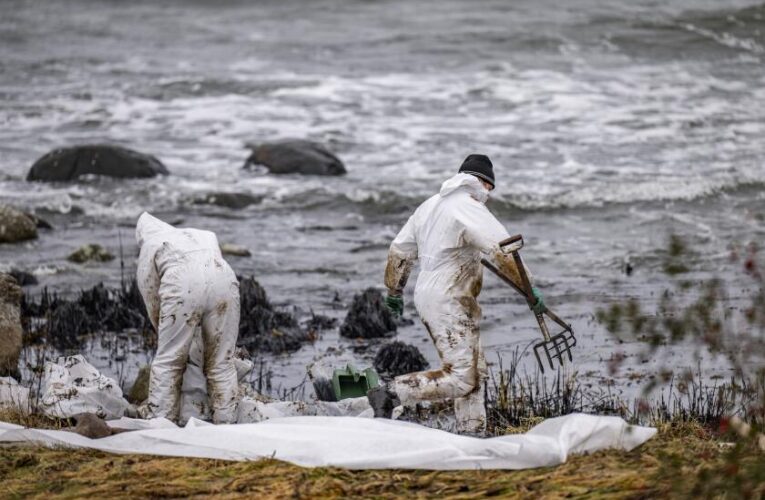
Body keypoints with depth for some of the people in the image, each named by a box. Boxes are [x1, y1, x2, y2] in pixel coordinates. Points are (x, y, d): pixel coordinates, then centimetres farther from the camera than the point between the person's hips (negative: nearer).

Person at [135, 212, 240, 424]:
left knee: (167, 361, 6)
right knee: (222, 362, 11)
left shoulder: (149, 247, 27)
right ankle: (225, 421, 10)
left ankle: (159, 420, 3)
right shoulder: (205, 236, 38)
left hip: (183, 287, -3)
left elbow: (151, 300, 24)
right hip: (225, 280, 3)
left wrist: (164, 332, 36)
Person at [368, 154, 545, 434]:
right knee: (459, 378, -13)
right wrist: (530, 288, -15)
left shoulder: (430, 206, 15)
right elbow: (504, 251, -20)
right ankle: (389, 395, -15)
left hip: (427, 296, 10)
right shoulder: (471, 210, -12)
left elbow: (400, 251, 21)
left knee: (475, 374, 11)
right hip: (449, 303, -10)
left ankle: (472, 433, 9)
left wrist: (394, 291, 32)